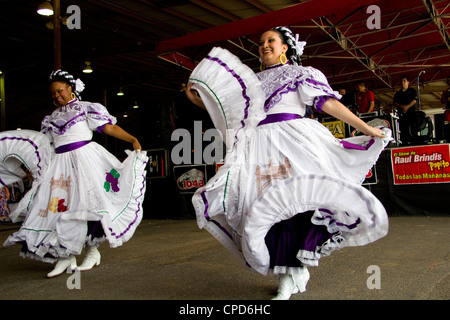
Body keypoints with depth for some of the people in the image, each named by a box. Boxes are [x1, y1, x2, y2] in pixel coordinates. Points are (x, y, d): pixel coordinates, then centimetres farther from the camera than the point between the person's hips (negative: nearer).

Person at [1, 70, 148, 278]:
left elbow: (109, 127, -2)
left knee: (84, 203, -14)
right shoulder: (51, 118, 21)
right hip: (59, 163, 5)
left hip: (84, 157, -5)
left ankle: (92, 251, -1)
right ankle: (65, 256, 6)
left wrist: (133, 140, -13)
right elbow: (42, 147, 24)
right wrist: (33, 171, 20)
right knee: (56, 207, -2)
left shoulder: (85, 108, 7)